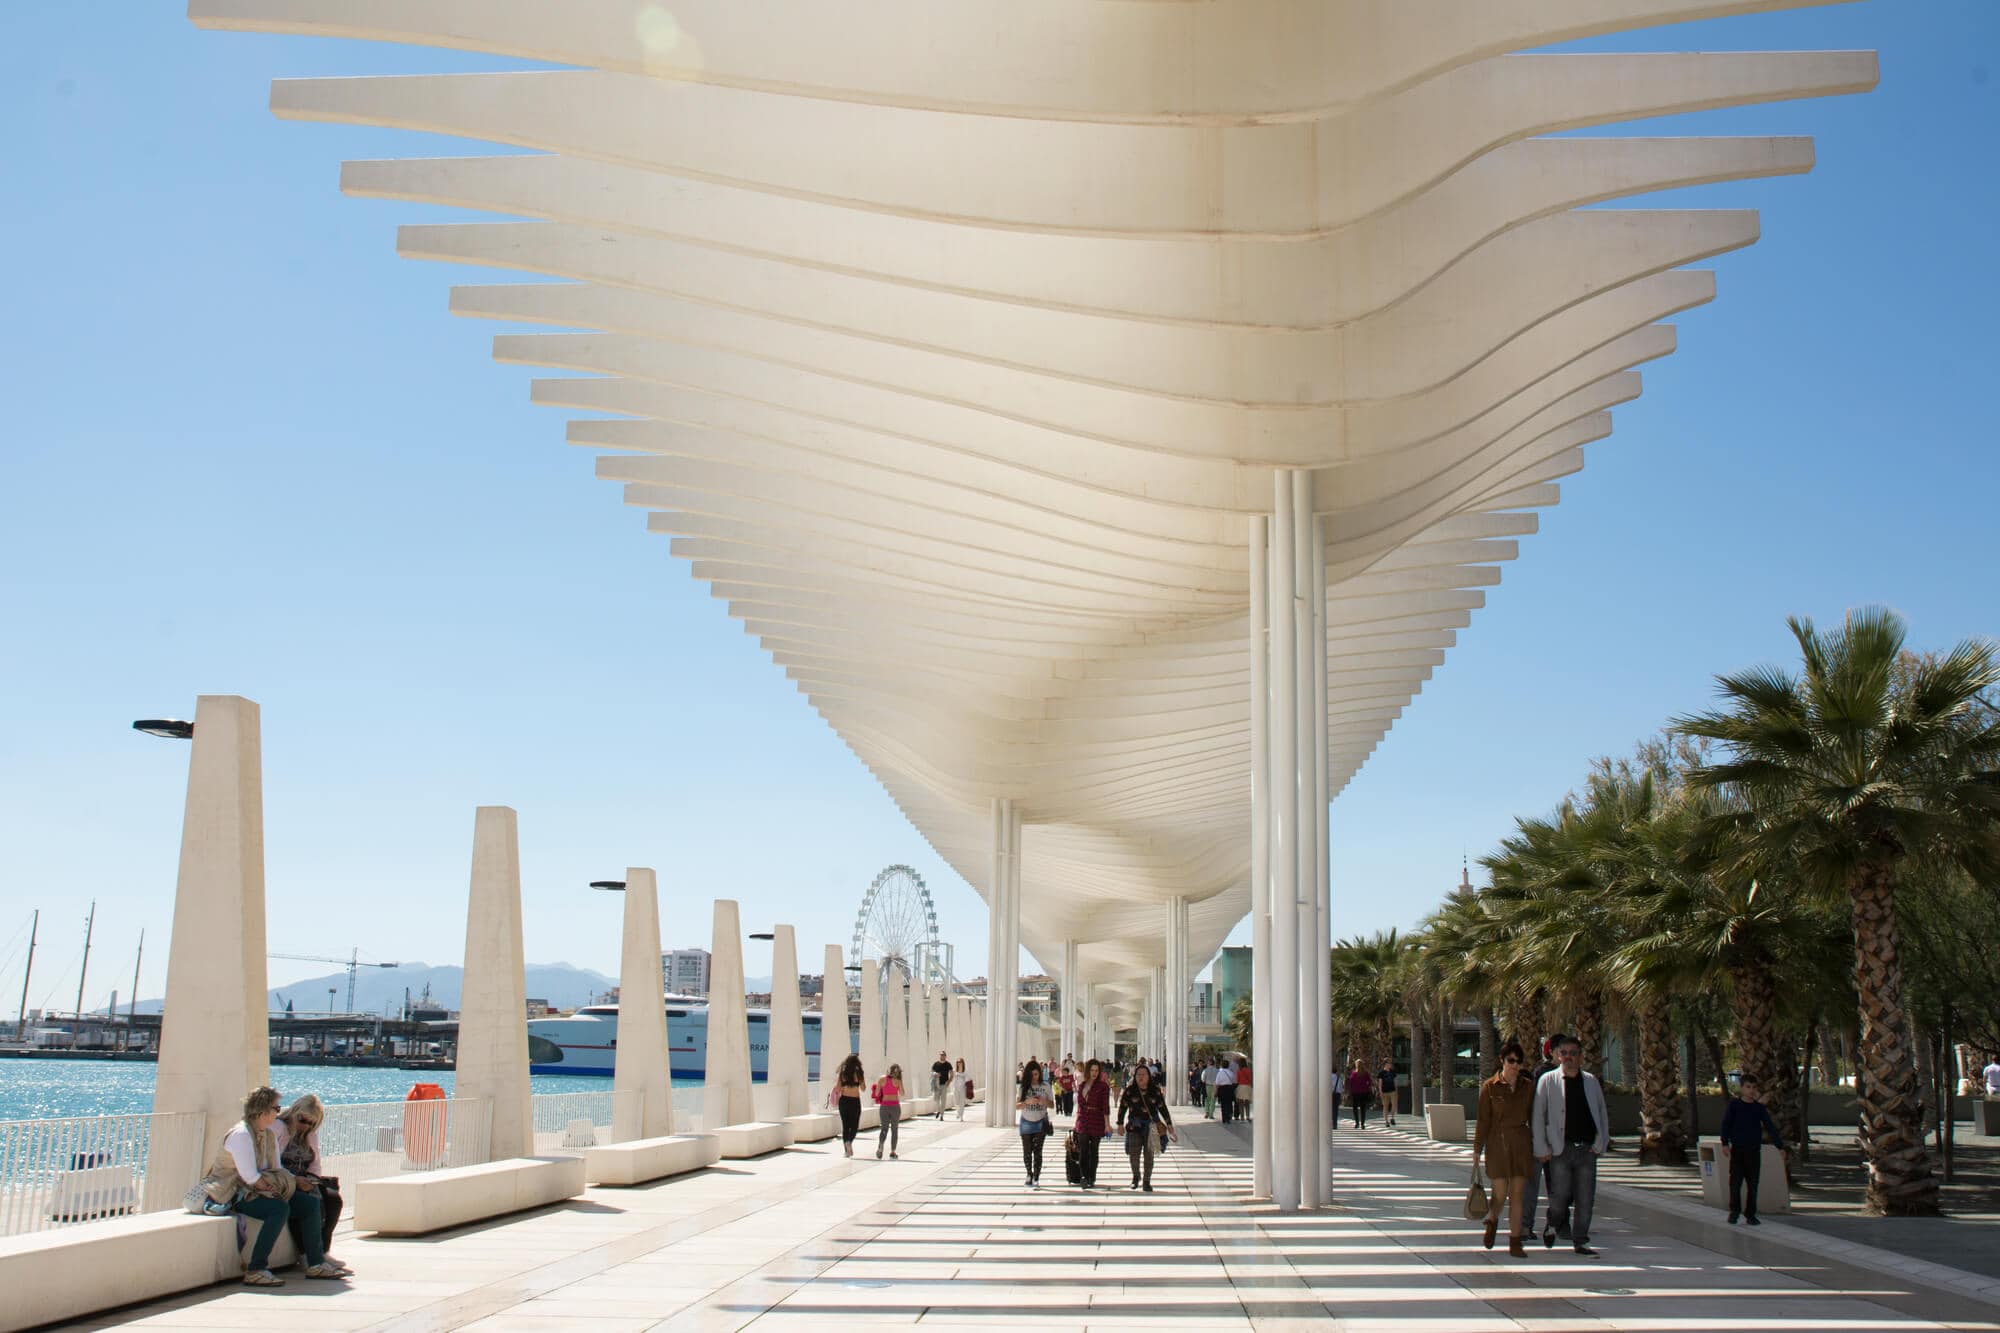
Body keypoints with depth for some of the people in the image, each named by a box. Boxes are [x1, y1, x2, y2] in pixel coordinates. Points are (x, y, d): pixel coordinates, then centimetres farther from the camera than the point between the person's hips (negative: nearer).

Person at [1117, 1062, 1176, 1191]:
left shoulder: (1155, 1091, 3)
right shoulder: (1130, 1091, 1)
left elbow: (1162, 1108, 8)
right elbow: (1122, 1108, 4)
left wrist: (1169, 1124, 7)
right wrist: (1120, 1124, -1)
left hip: (1151, 1126, 1)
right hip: (1134, 1126, -1)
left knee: (1149, 1155, 2)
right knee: (1134, 1154, -3)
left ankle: (1146, 1181, 13)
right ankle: (1136, 1176, 23)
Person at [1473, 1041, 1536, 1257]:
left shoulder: (1528, 1087, 6)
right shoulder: (1490, 1087, -3)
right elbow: (1483, 1120, -1)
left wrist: (1539, 1147, 10)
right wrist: (1477, 1149, -3)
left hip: (1522, 1144, 3)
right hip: (1498, 1144, -3)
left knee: (1517, 1195, 2)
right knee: (1500, 1194, -3)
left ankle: (1515, 1242, 8)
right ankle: (1492, 1221, 29)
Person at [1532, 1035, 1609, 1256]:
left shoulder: (1591, 1081, 11)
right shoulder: (1548, 1080, 2)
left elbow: (1602, 1113, 17)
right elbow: (1538, 1116, 1)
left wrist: (1601, 1143, 8)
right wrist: (1541, 1149, -4)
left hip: (1587, 1149, 3)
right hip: (1560, 1149, -3)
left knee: (1585, 1199, 3)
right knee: (1559, 1196, -4)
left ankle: (1580, 1241, 14)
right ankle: (1551, 1225, 25)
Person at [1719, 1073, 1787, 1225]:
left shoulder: (1760, 1108, 5)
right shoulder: (1734, 1105, -1)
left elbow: (1770, 1126, 7)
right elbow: (1726, 1124, -5)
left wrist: (1780, 1145, 0)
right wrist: (1725, 1143, -16)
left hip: (1754, 1150, 2)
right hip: (1737, 1150, -2)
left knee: (1753, 1184, 5)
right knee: (1735, 1182, -6)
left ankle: (1750, 1214, 14)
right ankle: (1734, 1210, 9)